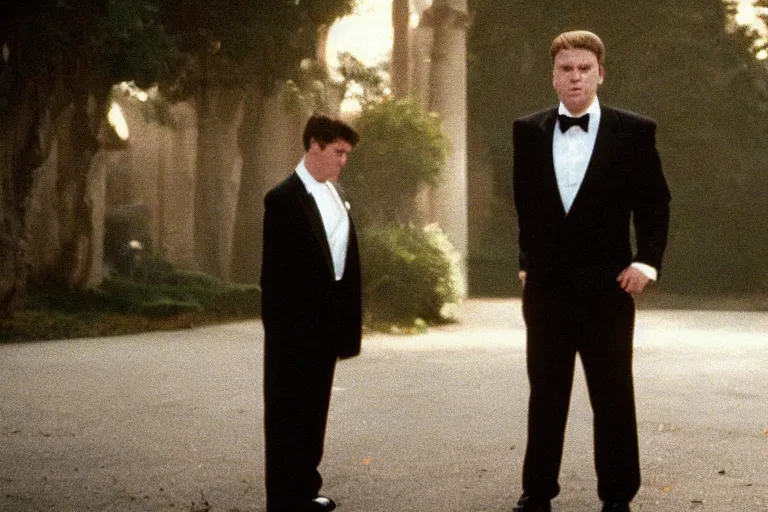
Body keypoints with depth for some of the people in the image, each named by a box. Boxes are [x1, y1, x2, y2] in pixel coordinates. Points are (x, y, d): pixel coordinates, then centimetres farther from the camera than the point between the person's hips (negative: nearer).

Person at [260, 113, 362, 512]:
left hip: (326, 325, 7)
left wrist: (346, 321, 11)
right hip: (295, 328, -7)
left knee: (313, 412, 14)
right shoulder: (284, 199, -10)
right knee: (288, 414, 1)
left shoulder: (335, 195, 12)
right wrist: (279, 328, -15)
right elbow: (275, 269, -12)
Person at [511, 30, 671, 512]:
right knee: (545, 395, 10)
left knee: (614, 397, 4)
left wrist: (648, 260, -11)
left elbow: (655, 204, 0)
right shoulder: (528, 131, 5)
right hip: (546, 288, 3)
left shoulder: (634, 131, -3)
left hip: (607, 287, -2)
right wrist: (529, 261, 11)